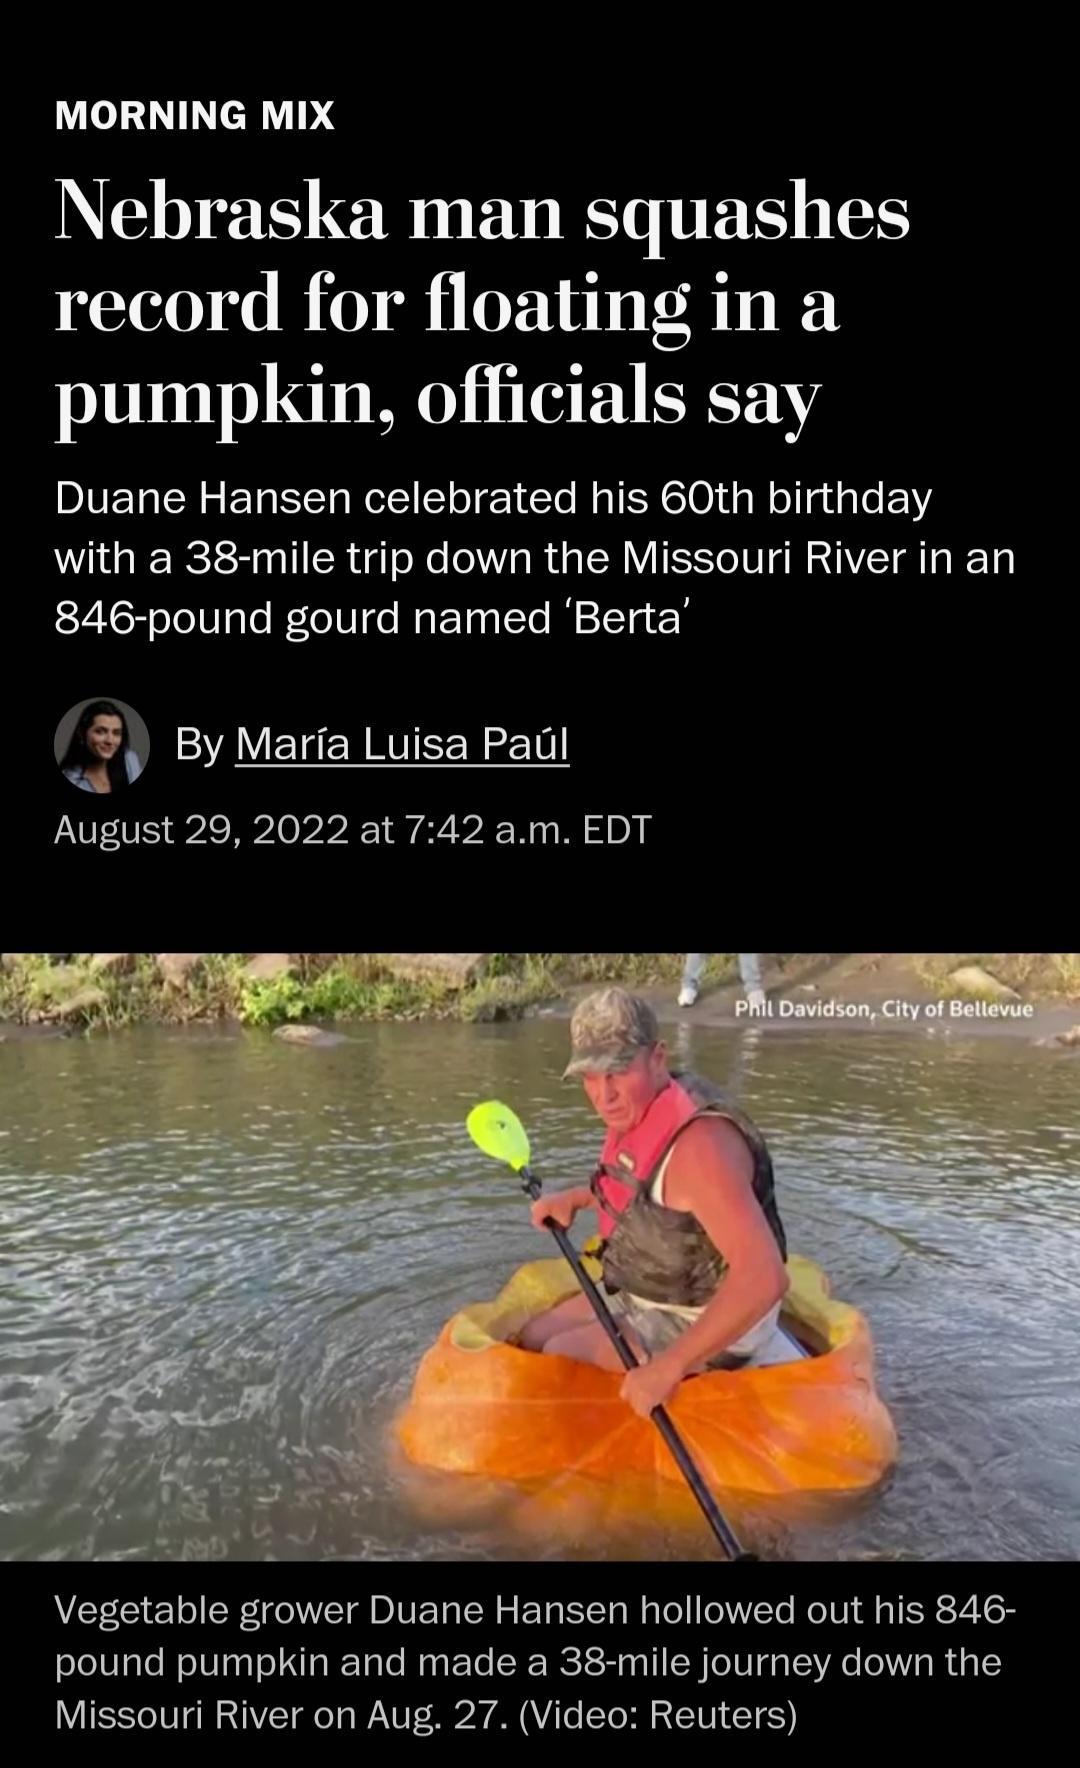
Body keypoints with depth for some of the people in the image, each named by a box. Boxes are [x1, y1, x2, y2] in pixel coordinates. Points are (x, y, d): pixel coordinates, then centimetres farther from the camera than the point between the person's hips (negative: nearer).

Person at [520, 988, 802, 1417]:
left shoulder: (697, 1143, -33)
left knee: (561, 1357, -7)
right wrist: (575, 1199, 6)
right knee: (532, 1339, 12)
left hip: (704, 1319, -9)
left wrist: (668, 1368, -38)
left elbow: (764, 1277, -39)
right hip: (650, 1295, 9)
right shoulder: (642, 1110, -4)